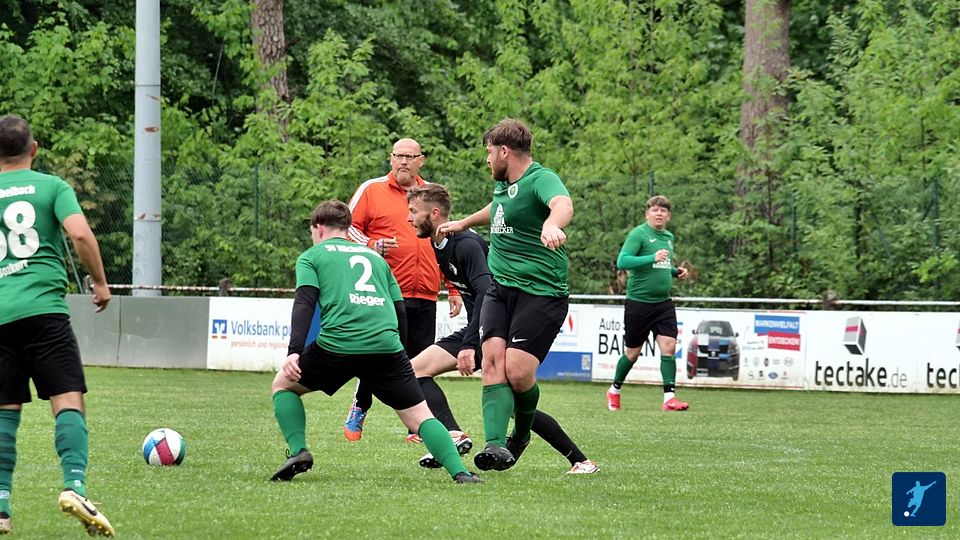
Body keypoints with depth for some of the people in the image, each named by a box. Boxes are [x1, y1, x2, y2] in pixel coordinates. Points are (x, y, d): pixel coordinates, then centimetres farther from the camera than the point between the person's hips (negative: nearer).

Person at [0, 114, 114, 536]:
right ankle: (74, 486, -27)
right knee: (68, 402, -7)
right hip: (43, 308, -3)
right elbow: (80, 233, -9)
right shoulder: (51, 186, 5)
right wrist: (100, 282, 3)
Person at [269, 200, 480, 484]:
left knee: (283, 384, 21)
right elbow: (400, 310, 24)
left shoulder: (312, 256, 17)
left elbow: (304, 303, 0)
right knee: (419, 416, 7)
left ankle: (298, 451, 4)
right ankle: (459, 471, -13)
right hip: (387, 347, 3)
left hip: (336, 344, -3)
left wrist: (294, 351, -9)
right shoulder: (375, 257, 30)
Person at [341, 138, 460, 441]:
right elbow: (348, 227, 4)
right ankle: (358, 411, 14)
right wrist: (370, 246, -16)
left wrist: (454, 290, 18)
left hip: (425, 296, 4)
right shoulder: (371, 190, 4)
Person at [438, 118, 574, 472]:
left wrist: (551, 225, -59)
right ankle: (496, 444, -24)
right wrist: (463, 223, 53)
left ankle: (522, 433, 15)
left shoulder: (541, 179, -14)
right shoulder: (502, 184, 14)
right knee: (492, 359, -13)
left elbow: (563, 205, -37)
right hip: (500, 287, 8)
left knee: (517, 371, -16)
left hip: (541, 293, -8)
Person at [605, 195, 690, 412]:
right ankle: (614, 391, 28)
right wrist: (652, 258, -30)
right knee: (633, 352, 6)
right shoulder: (639, 234, -10)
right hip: (638, 302, -5)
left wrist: (676, 272, 7)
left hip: (663, 302, 5)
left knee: (669, 346, -10)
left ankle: (669, 397, -11)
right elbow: (622, 261, -22)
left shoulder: (669, 237, 12)